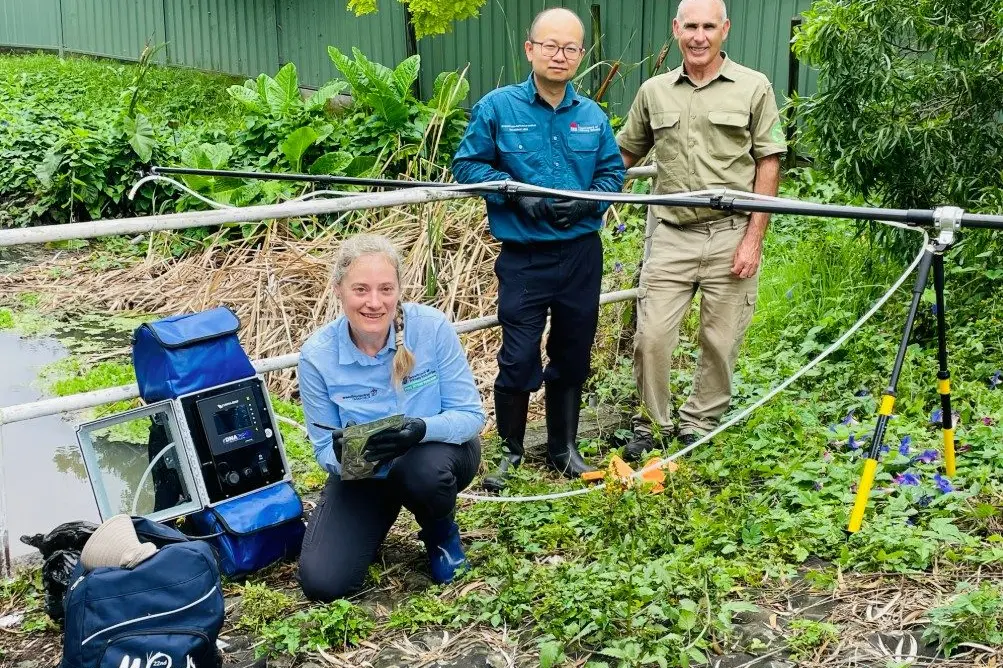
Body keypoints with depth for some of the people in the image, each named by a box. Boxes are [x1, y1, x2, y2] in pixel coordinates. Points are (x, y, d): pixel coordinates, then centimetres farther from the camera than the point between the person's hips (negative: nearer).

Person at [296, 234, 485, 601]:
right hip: (361, 474, 1)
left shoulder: (432, 327, -22)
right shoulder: (317, 355, -19)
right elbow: (324, 447, -9)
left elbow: (471, 414, -16)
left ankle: (441, 533, 0)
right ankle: (379, 519, 20)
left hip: (437, 451, -1)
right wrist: (341, 454, -34)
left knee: (423, 471, -38)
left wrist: (423, 429, -37)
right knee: (323, 582, -14)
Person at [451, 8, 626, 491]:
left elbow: (613, 173, 9)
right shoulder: (497, 107, -6)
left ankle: (563, 447, 30)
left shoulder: (593, 117, 3)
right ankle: (509, 451, 18)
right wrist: (515, 192, -17)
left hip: (582, 255, 4)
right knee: (519, 359, -2)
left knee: (573, 356, 13)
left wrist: (586, 201, -12)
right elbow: (467, 164, -3)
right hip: (524, 258, -3)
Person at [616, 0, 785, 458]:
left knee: (720, 341, 6)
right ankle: (651, 424, 18)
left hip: (730, 235, -1)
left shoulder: (753, 88, 0)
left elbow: (768, 164, 0)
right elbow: (624, 154, 17)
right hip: (670, 235, 2)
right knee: (651, 335, 0)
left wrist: (753, 239, -6)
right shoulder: (654, 92, 8)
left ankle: (699, 425, 24)